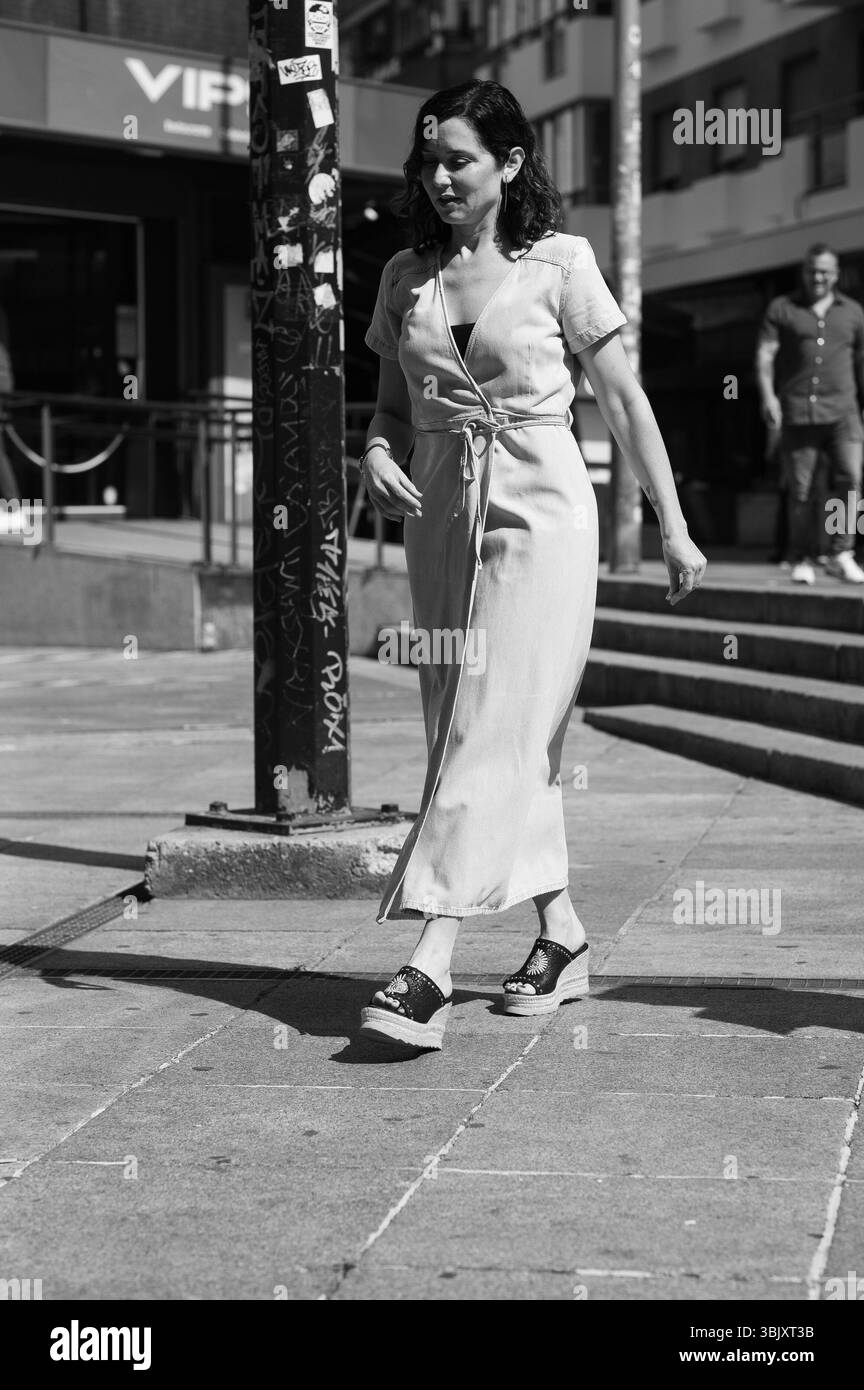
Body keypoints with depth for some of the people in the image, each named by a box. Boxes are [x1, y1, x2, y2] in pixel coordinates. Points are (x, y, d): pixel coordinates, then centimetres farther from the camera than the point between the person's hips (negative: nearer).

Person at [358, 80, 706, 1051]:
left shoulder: (559, 264, -2)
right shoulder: (405, 277, 10)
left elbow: (621, 399, 2)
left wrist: (673, 525, 3)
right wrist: (378, 456, -4)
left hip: (540, 509, -5)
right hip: (443, 518, 5)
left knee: (493, 734, -13)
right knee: (495, 744, 9)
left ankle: (429, 969, -20)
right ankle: (562, 936, 23)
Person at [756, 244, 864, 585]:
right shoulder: (781, 309, 9)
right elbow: (765, 355, 0)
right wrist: (767, 396, -14)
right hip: (797, 413, -1)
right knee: (801, 490, 0)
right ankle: (802, 561, 10)